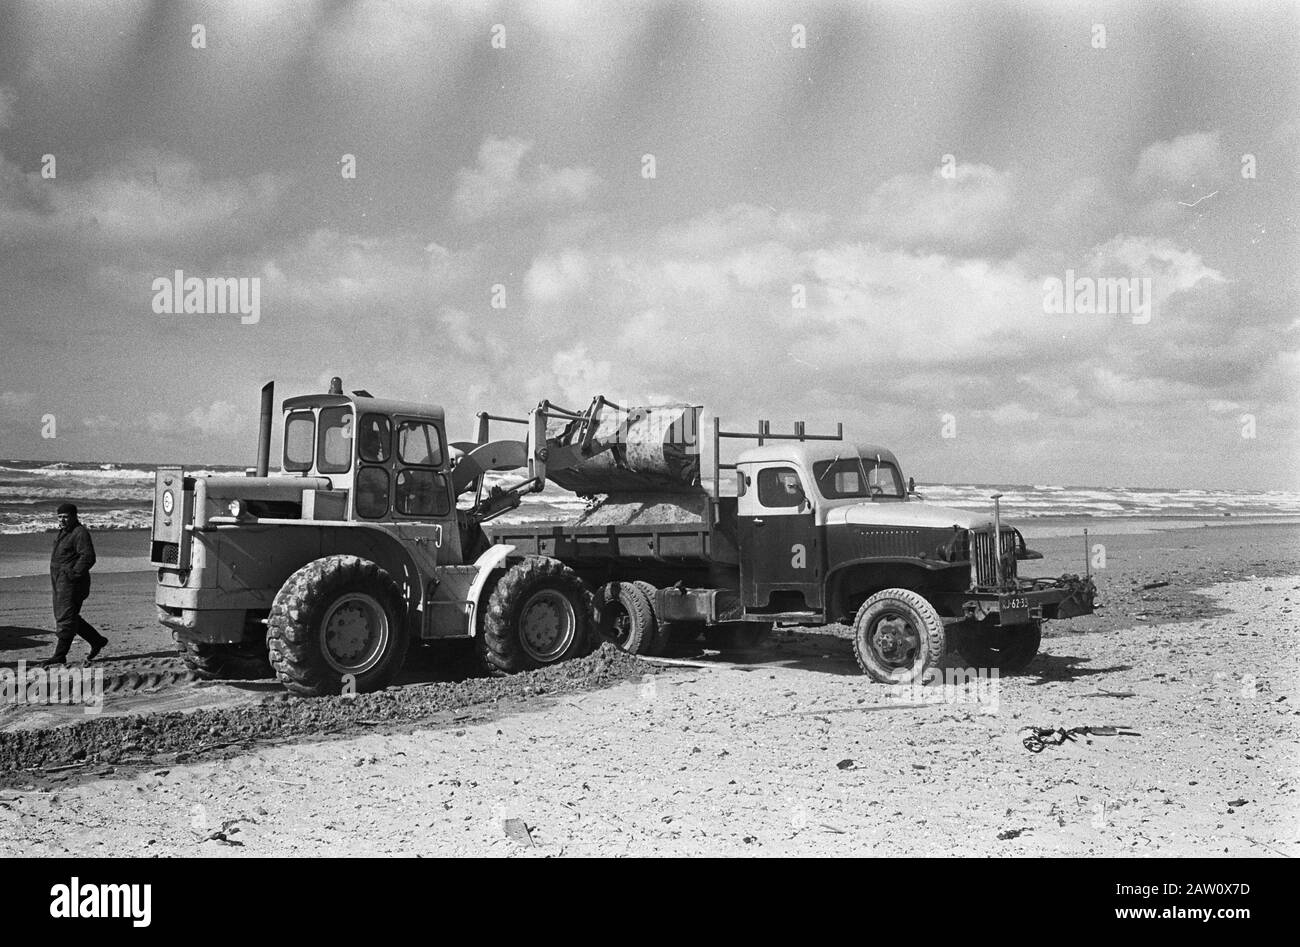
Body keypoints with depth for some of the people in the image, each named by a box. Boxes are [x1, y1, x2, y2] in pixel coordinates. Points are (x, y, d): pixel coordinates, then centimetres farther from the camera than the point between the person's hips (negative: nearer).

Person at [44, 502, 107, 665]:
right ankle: (97, 641, 21)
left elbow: (88, 557, -21)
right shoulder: (63, 532, 18)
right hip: (60, 582, 11)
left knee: (66, 618, -8)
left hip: (71, 581, -11)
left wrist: (74, 573, -23)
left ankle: (60, 655, -4)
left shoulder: (80, 534, -13)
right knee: (62, 617, 14)